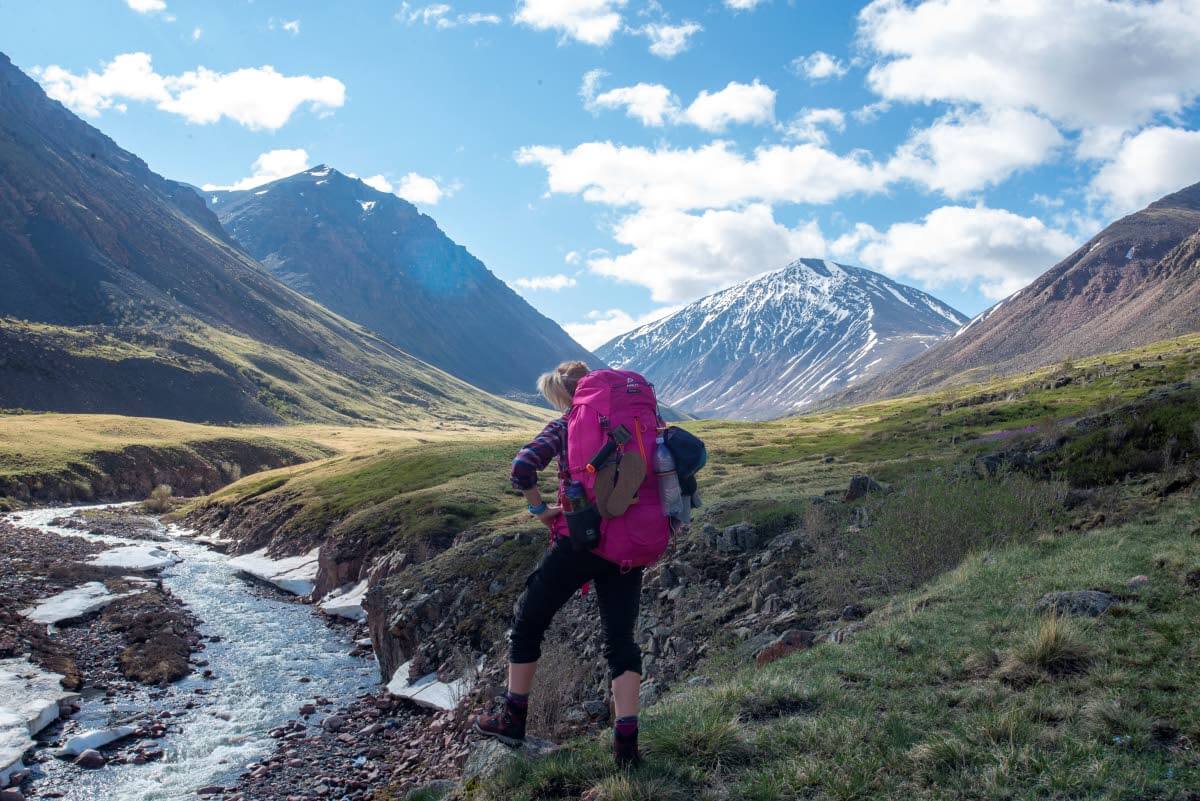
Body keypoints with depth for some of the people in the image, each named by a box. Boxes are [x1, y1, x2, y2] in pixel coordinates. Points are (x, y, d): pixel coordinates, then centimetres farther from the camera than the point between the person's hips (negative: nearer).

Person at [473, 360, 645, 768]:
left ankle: (512, 719, 27)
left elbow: (522, 467, -19)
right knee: (621, 640, 10)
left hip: (577, 541, -3)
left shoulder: (563, 427, -3)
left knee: (528, 625, 16)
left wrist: (539, 508, -4)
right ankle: (626, 742, 5)